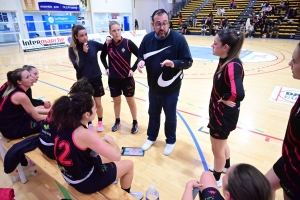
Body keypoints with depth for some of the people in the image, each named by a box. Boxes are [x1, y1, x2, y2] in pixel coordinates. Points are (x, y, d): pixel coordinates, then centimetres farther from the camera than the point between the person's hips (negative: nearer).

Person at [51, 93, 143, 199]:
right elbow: (116, 155, -29)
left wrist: (100, 142, 1)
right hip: (86, 182, -7)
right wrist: (110, 140, -10)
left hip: (71, 176, 8)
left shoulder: (64, 126, -9)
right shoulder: (85, 134, -33)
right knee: (129, 164, 9)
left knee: (106, 156, 26)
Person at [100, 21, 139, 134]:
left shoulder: (128, 43, -12)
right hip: (113, 79, 3)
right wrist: (106, 68, 3)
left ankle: (135, 123, 28)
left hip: (127, 78, -2)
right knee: (116, 101, 16)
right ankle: (117, 122, 36)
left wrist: (133, 69, -10)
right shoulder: (108, 45, -3)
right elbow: (102, 57, 16)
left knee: (130, 101, 11)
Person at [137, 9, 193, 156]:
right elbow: (141, 55, 8)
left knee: (170, 117, 14)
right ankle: (151, 137, 44)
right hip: (153, 87, 4)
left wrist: (174, 63, -33)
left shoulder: (178, 39, -16)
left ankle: (170, 141, 38)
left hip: (171, 88, -3)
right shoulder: (148, 38, -5)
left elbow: (188, 61, -13)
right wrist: (141, 61, -17)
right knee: (153, 114, 21)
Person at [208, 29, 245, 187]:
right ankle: (226, 167, 56)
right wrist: (219, 99, -3)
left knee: (217, 149, 13)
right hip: (219, 111, 9)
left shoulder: (232, 66, -28)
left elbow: (238, 94, -41)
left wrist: (224, 99, -22)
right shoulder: (224, 60, 0)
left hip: (224, 115, -9)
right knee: (221, 143, 29)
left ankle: (216, 179, 39)